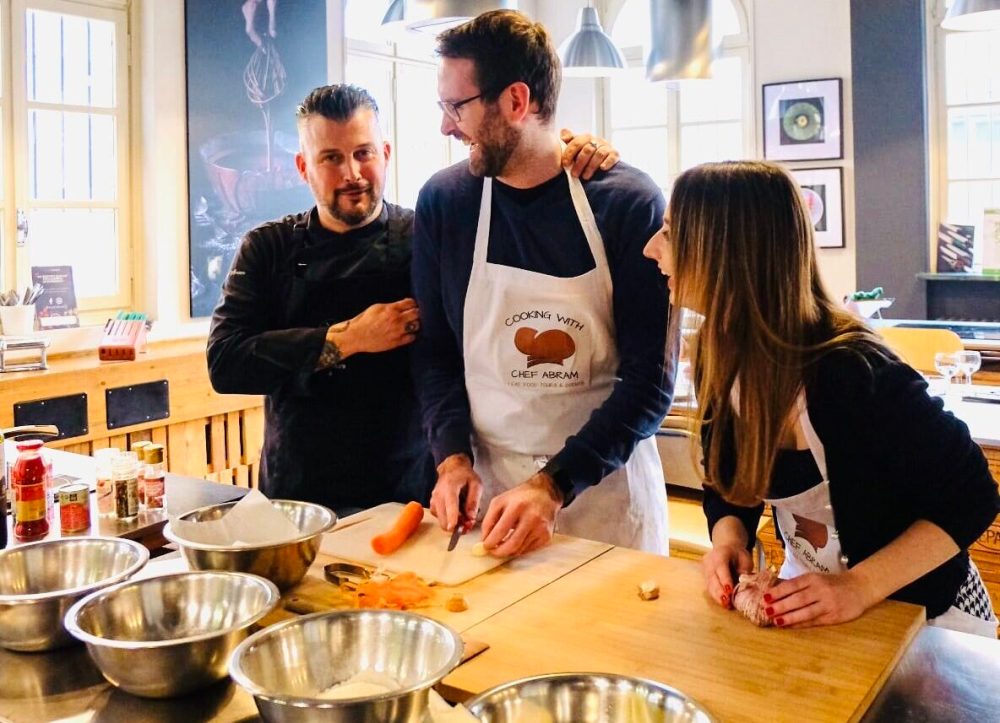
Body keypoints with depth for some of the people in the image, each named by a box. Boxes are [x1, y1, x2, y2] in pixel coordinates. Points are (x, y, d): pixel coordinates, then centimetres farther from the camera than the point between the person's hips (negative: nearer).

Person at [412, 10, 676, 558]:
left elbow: (649, 378, -13)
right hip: (488, 488, 2)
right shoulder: (442, 201, -3)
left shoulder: (628, 202, -13)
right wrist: (453, 456, -10)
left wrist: (553, 486, -20)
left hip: (606, 490, -2)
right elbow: (434, 349, 4)